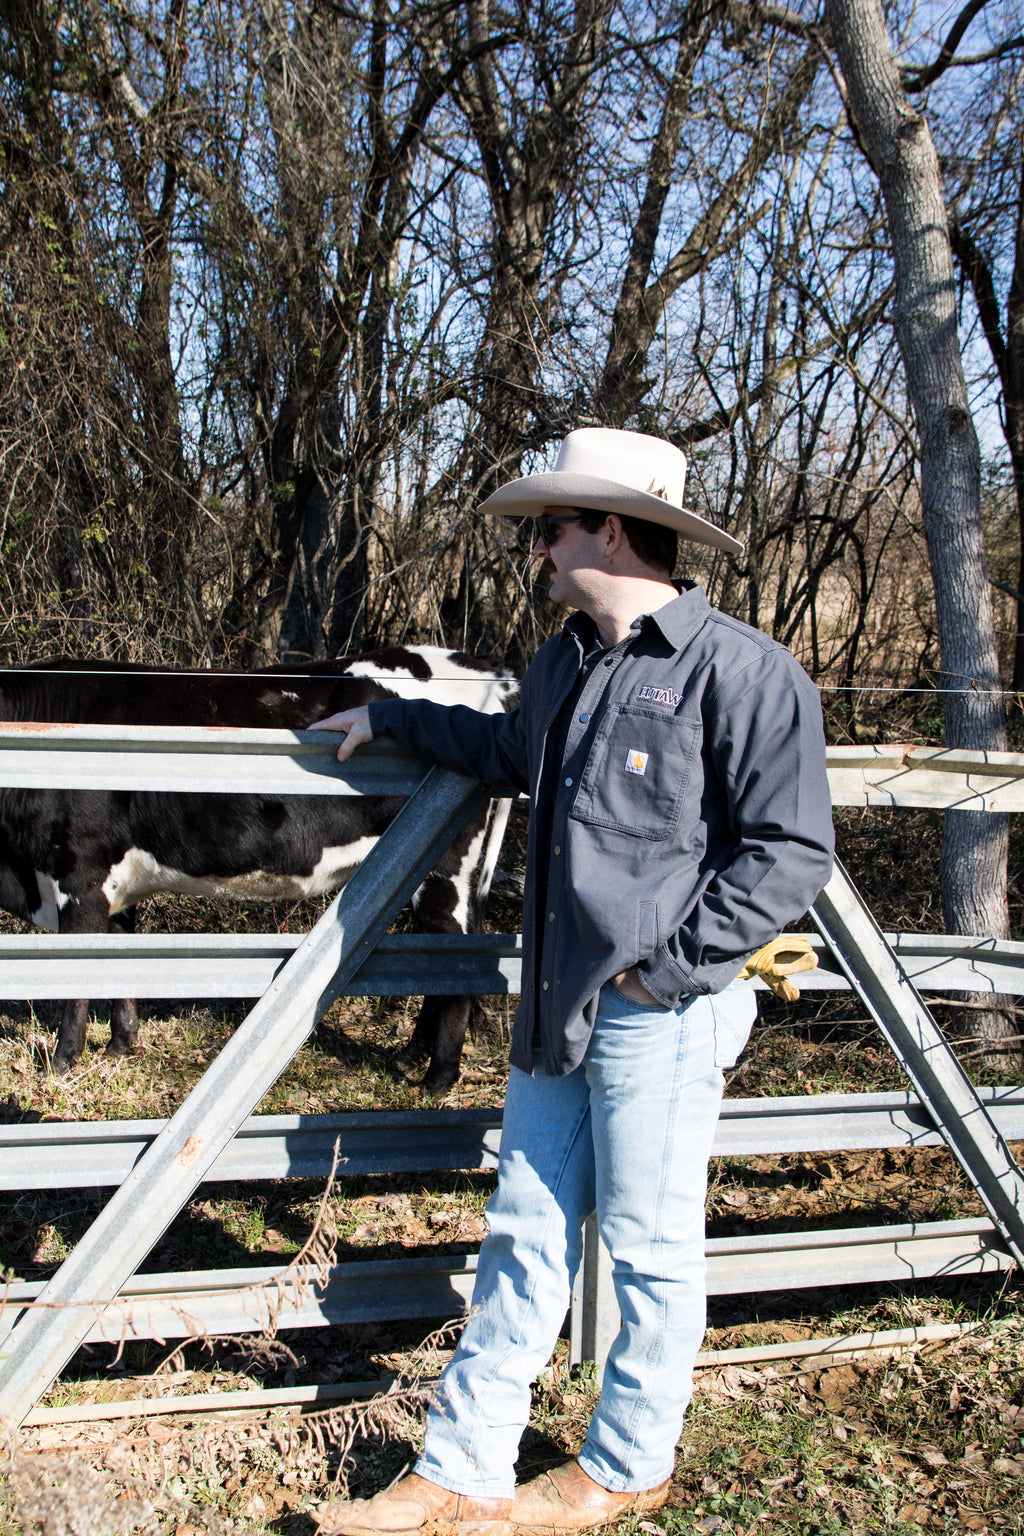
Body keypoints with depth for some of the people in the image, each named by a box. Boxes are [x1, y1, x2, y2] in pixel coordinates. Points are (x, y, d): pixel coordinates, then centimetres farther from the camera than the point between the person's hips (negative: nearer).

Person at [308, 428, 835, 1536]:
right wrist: (392, 718, 38)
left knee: (649, 1251, 7)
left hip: (661, 1017, -8)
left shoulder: (741, 671, -13)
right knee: (524, 1238, 13)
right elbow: (511, 749, 36)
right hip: (557, 1008, 8)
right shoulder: (565, 663, 14)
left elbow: (792, 852, -15)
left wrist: (671, 962, -16)